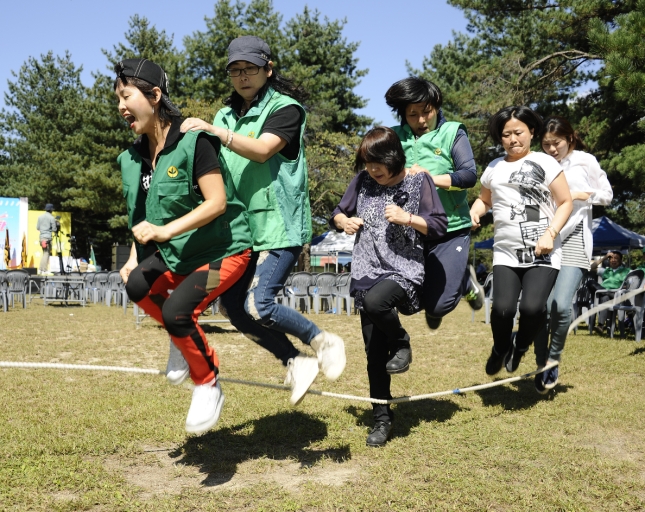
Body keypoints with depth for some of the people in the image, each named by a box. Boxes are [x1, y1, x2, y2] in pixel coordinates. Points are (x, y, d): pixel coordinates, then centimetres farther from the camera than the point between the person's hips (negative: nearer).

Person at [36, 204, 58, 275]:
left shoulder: (40, 217, 10)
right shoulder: (52, 218, -7)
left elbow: (37, 227, 12)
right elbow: (54, 229, -7)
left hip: (41, 237, 6)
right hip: (48, 237, -6)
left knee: (44, 253, 16)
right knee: (47, 254, -4)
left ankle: (40, 269, 15)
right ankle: (45, 271, -6)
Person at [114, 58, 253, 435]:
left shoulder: (193, 140, -19)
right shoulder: (134, 158, 4)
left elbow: (217, 202, -23)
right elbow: (143, 215, 14)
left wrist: (165, 231, -29)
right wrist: (135, 257, 0)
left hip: (223, 249, -7)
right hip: (174, 252, 7)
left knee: (176, 310, -24)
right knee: (138, 286, -18)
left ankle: (209, 386, 3)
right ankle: (184, 339, 12)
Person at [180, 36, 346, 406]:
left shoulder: (286, 108, -4)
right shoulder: (226, 116, 15)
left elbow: (262, 151, -21)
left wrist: (214, 131, -30)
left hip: (279, 224, -7)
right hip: (240, 226, 7)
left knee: (259, 305, -18)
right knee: (232, 306, 2)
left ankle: (323, 342, 7)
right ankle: (296, 364, 17)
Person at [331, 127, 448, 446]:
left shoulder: (418, 181, -3)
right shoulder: (363, 181, 6)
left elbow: (439, 227, -3)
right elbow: (337, 213, 16)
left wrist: (407, 218, -17)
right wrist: (344, 221, -7)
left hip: (403, 271, -4)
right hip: (367, 273, 4)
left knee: (376, 302, -37)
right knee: (374, 355, 4)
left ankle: (401, 343, -5)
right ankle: (382, 419, 19)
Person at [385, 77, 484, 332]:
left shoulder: (453, 133, 0)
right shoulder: (395, 137, 6)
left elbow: (470, 175, -9)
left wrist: (433, 178, -22)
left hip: (450, 230, -3)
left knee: (438, 304, -8)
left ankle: (465, 280, 28)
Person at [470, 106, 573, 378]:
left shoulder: (545, 163, 0)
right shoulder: (493, 168, 12)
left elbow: (565, 202, -1)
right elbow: (484, 199, 27)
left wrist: (550, 234, -15)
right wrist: (473, 213, 4)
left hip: (543, 254, -3)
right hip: (506, 253, 3)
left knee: (533, 307, -23)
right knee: (502, 308, -17)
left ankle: (520, 348, 11)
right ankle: (501, 348, 17)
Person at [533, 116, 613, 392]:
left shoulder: (586, 161, 3)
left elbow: (607, 195, 9)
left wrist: (581, 195, -8)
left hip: (574, 240, -2)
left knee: (561, 306, -17)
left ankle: (554, 360, 7)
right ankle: (541, 365, 14)